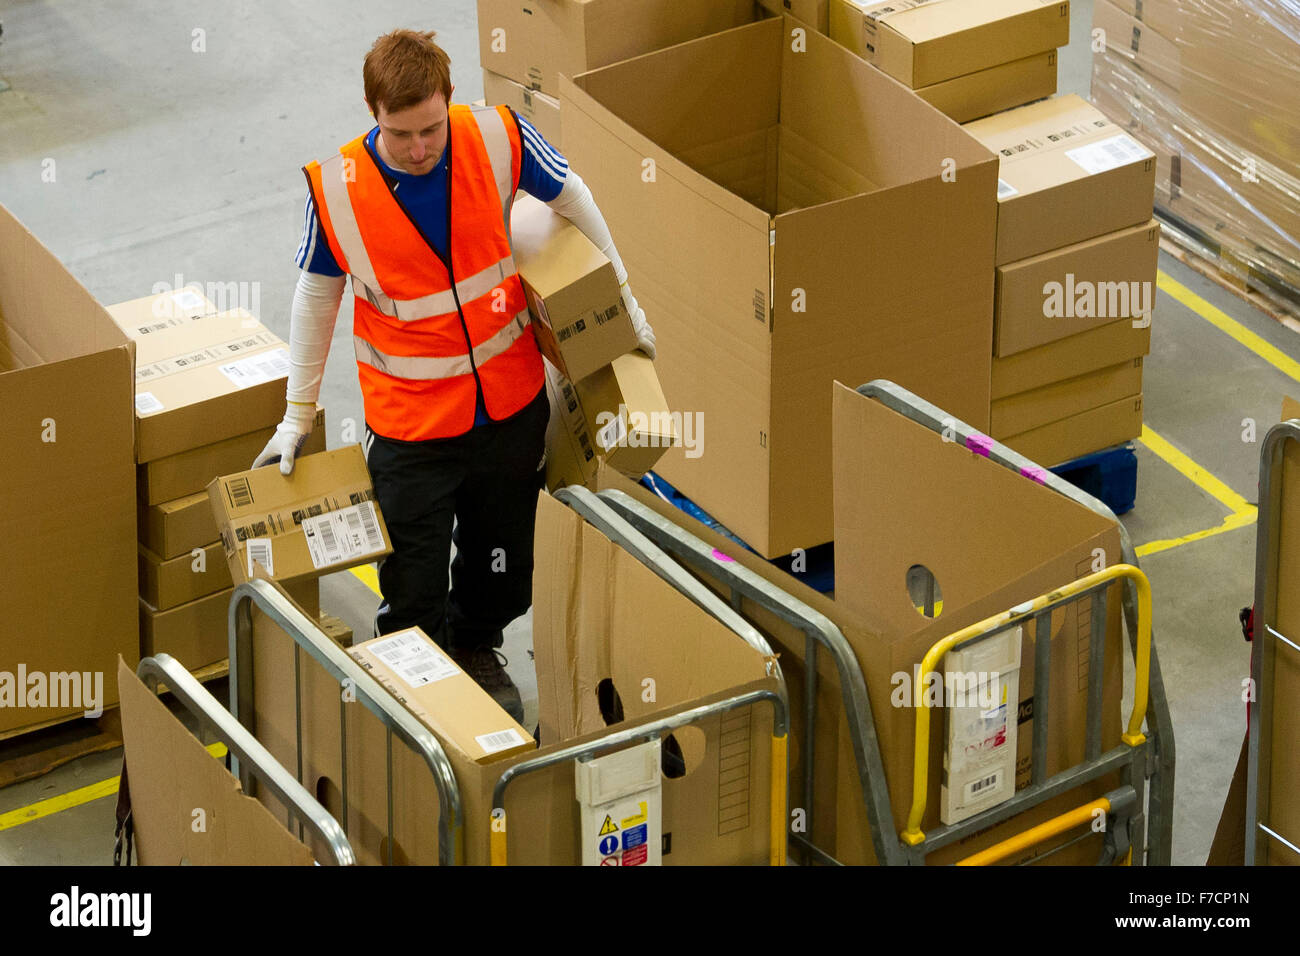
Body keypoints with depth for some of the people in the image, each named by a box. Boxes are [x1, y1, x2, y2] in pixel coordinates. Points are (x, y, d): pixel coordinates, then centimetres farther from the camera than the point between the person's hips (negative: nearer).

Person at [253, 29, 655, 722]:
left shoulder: (497, 138, -18)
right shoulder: (335, 188, -20)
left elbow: (570, 199, 3)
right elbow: (317, 297, -2)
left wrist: (625, 303, 11)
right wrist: (298, 416, 5)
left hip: (510, 403, 2)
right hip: (408, 424, -2)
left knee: (501, 562, 22)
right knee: (412, 592, 4)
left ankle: (478, 650, 52)